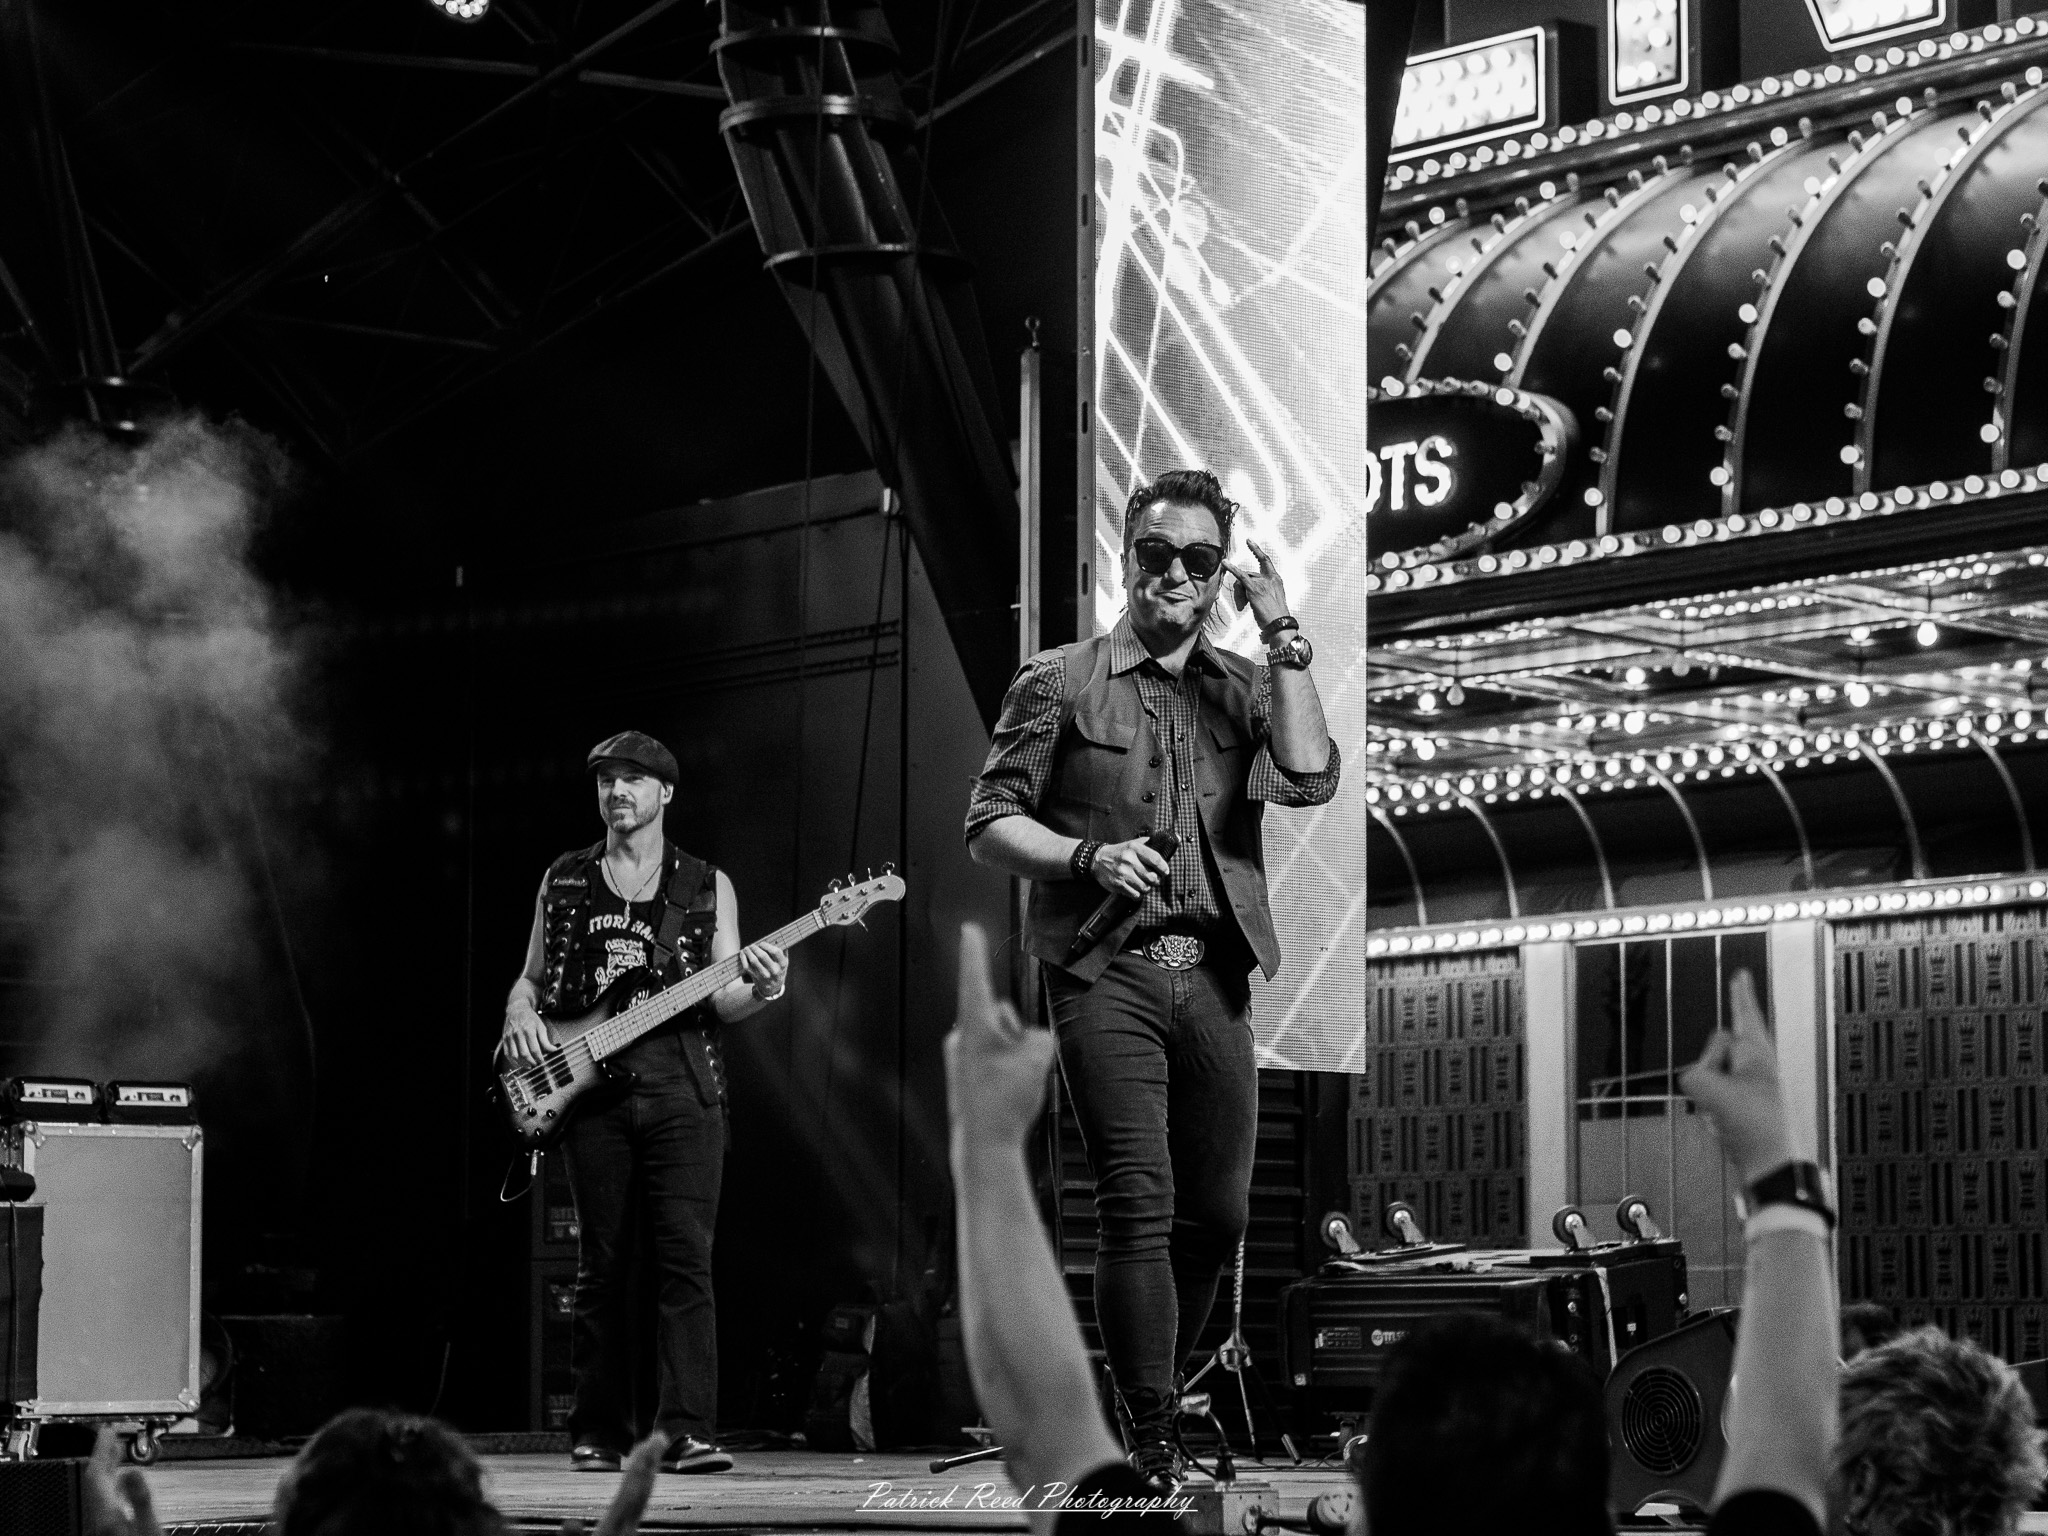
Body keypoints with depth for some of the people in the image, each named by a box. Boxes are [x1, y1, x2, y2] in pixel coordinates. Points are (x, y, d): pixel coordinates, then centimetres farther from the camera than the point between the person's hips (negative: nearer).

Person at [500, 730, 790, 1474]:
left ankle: (687, 1432, -14)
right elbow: (530, 977, 20)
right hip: (590, 1089, 1)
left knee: (686, 1258, -10)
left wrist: (758, 988, -16)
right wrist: (520, 1015, -2)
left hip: (682, 1087, -1)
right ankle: (599, 1434, 8)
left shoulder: (706, 887, 10)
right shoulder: (563, 882, 14)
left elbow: (721, 1002, 6)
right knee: (601, 1264, 2)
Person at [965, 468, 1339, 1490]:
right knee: (1141, 1207, -12)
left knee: (1217, 1215, 7)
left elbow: (1309, 779, -7)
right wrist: (1092, 855, -13)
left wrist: (1281, 637, -6)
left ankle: (1155, 1397, 28)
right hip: (1107, 973, -4)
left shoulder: (1245, 688, 13)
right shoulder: (1061, 684, 6)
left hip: (1213, 975, 4)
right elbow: (989, 825, 4)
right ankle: (1155, 1454, -11)